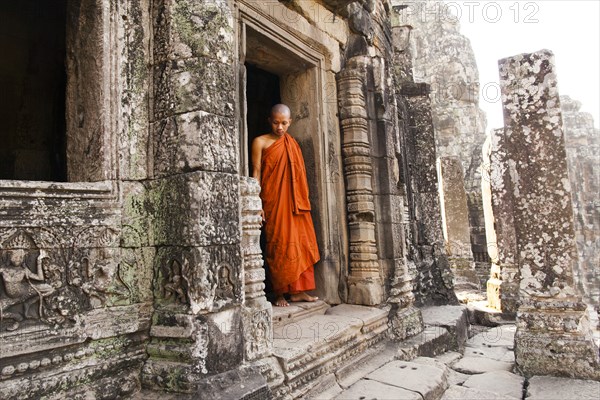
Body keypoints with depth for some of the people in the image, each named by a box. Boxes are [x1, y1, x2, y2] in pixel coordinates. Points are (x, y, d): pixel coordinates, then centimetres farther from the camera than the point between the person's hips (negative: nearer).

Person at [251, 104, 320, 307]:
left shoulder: (292, 143, 16)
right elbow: (256, 172, -4)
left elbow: (298, 174, 17)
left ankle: (298, 290, 12)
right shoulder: (260, 142, 2)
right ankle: (279, 293, 6)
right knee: (279, 245, -3)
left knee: (301, 243, 3)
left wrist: (303, 200, 11)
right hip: (273, 200, -5)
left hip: (294, 201, 5)